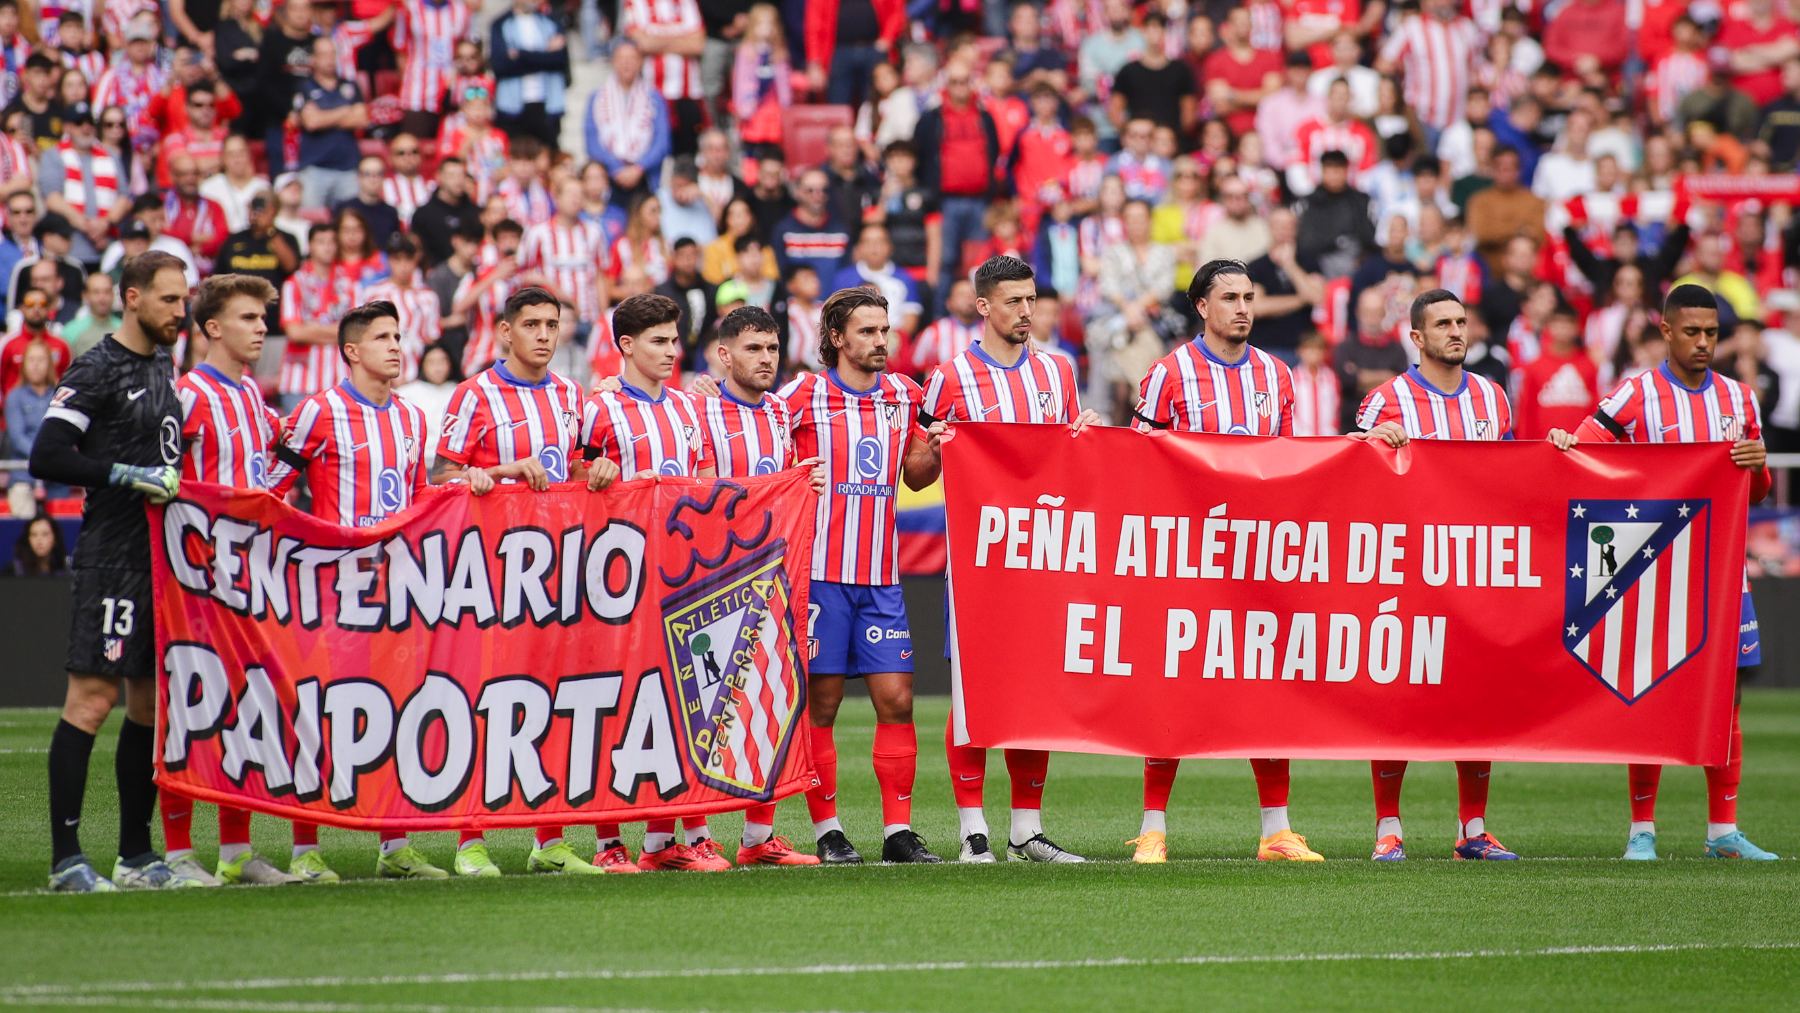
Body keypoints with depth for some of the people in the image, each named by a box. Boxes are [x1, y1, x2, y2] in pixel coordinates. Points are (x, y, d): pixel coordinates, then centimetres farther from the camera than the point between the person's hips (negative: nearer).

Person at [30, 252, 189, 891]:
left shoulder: (165, 369, 17)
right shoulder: (97, 371, -9)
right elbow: (46, 457, -17)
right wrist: (130, 476, -19)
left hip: (163, 558, 8)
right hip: (112, 557, -8)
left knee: (150, 703, 10)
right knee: (91, 700, -9)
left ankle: (136, 855, 16)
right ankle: (65, 859, -8)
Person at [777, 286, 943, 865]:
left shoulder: (902, 395, 11)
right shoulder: (804, 396, -3)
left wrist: (932, 448, 3)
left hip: (880, 577, 4)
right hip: (820, 572, -4)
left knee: (896, 698, -1)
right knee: (821, 702, 0)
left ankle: (899, 830, 4)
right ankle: (827, 831, 7)